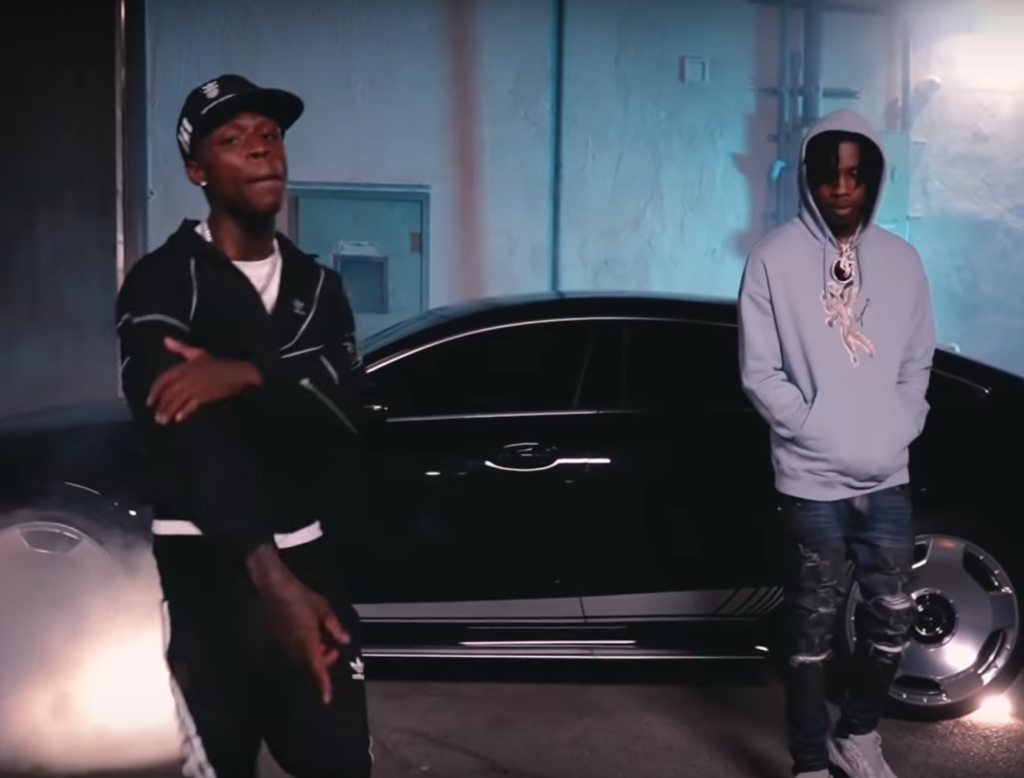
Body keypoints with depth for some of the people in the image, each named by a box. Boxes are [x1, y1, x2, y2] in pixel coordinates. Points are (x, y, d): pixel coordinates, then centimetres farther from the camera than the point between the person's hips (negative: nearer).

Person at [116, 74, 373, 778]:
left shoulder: (318, 287, 12)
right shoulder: (161, 284, -5)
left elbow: (347, 416, -5)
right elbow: (187, 442, -19)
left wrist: (245, 375, -24)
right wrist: (271, 581, -30)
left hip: (309, 561, 5)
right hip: (203, 572, -4)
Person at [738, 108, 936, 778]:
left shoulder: (901, 259, 6)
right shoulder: (776, 259, -6)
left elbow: (918, 361, 12)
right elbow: (759, 373, -6)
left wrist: (897, 431, -2)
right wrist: (821, 432, -13)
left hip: (887, 479, 4)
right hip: (813, 482, -4)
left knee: (894, 622, 11)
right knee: (814, 630, 3)